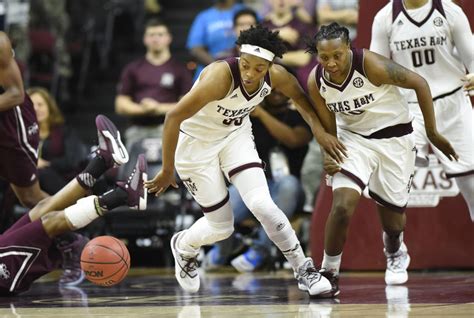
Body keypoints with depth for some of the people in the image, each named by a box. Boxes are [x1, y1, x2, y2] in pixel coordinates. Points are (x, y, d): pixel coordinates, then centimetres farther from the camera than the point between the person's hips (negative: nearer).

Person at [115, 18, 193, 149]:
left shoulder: (179, 70, 9)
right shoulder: (132, 69, 16)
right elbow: (121, 105, 12)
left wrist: (160, 108, -9)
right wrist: (143, 109, -7)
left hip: (167, 129, -2)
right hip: (137, 131, 2)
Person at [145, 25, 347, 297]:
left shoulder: (276, 76, -20)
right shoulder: (221, 76, -37)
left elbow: (300, 96, 6)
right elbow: (174, 117, -30)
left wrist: (320, 131, -7)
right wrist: (168, 169, -23)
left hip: (236, 135, 4)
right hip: (196, 141, -4)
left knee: (262, 205, -16)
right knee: (222, 226, 3)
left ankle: (304, 270, -2)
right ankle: (183, 247, 36)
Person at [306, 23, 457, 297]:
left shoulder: (371, 65, -28)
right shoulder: (316, 81, -14)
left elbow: (420, 84, -16)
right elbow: (329, 127, 0)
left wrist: (432, 133, -10)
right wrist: (329, 155, -20)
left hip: (395, 138, -2)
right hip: (353, 138, 2)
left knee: (393, 217, 10)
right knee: (342, 205, -21)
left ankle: (396, 254, 47)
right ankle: (329, 272, -2)